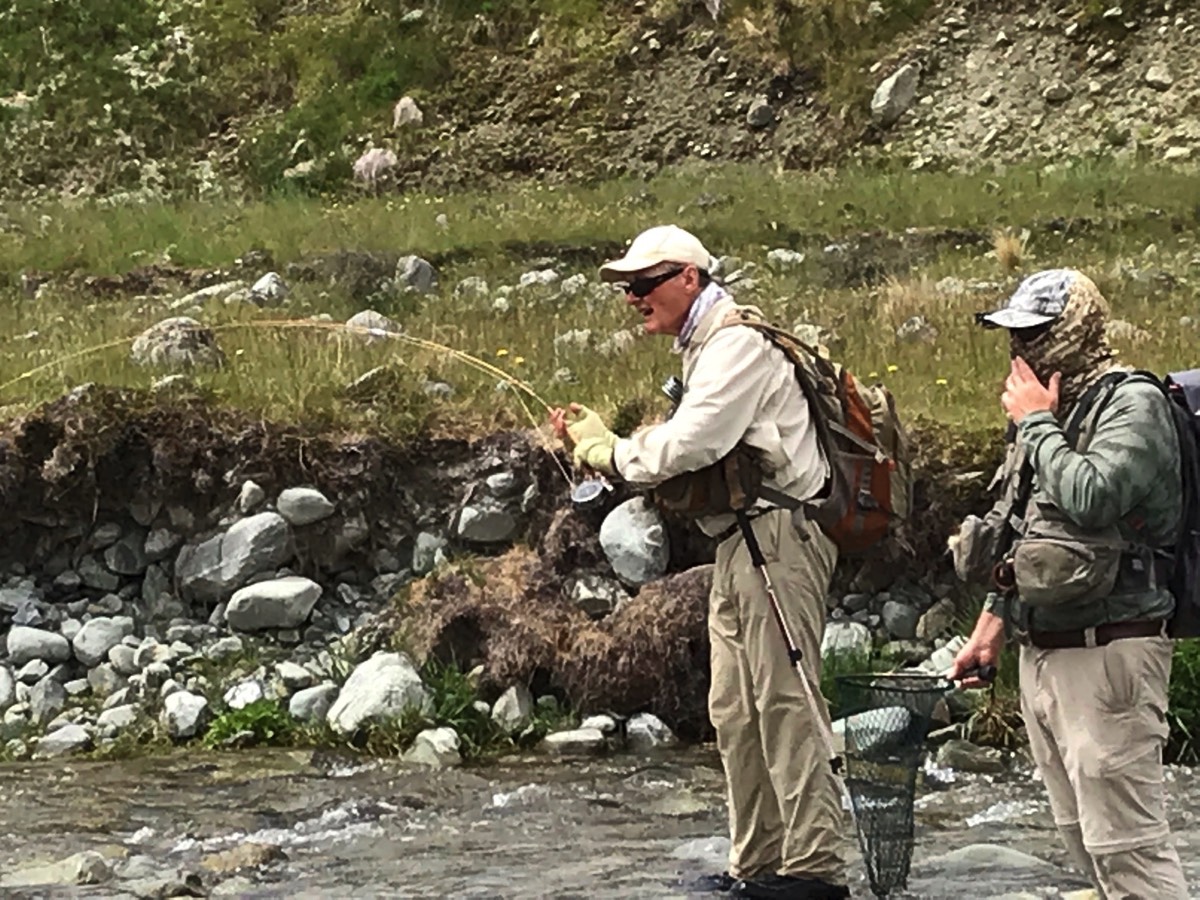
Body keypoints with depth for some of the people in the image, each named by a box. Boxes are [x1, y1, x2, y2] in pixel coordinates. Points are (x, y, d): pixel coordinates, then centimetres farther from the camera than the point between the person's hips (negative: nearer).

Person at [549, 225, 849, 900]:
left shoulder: (739, 344, -12)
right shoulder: (704, 348, 21)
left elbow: (684, 446, -19)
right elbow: (691, 458, 18)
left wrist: (605, 450, -3)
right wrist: (597, 442, 6)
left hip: (778, 534, -11)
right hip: (741, 541, 11)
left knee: (784, 700, -11)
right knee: (735, 710, 11)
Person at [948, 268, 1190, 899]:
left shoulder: (1132, 404, -10)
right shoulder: (1049, 412, 16)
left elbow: (1093, 497, -29)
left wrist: (1036, 422, -15)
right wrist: (990, 628, 23)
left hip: (1108, 652, -9)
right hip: (1040, 652, 9)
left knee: (1124, 843, -12)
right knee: (1082, 839, 12)